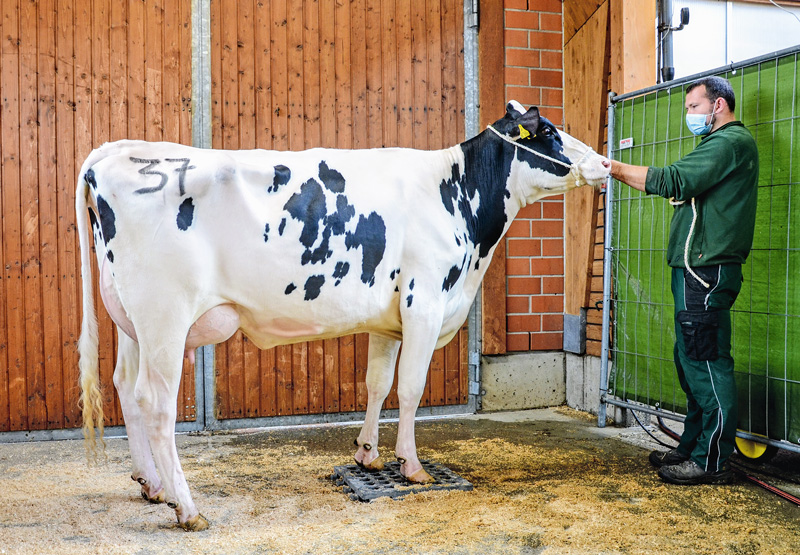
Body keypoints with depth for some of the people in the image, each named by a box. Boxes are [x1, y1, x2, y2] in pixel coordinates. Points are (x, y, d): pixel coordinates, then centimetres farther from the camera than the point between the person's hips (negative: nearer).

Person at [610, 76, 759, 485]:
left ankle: (713, 462, -3)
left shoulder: (731, 141, -8)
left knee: (707, 361, -9)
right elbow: (680, 187, 23)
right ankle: (692, 448, 20)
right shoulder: (719, 144, 26)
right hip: (695, 270, 11)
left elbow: (675, 180, -18)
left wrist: (618, 169, -12)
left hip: (707, 269, -11)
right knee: (691, 360, 13)